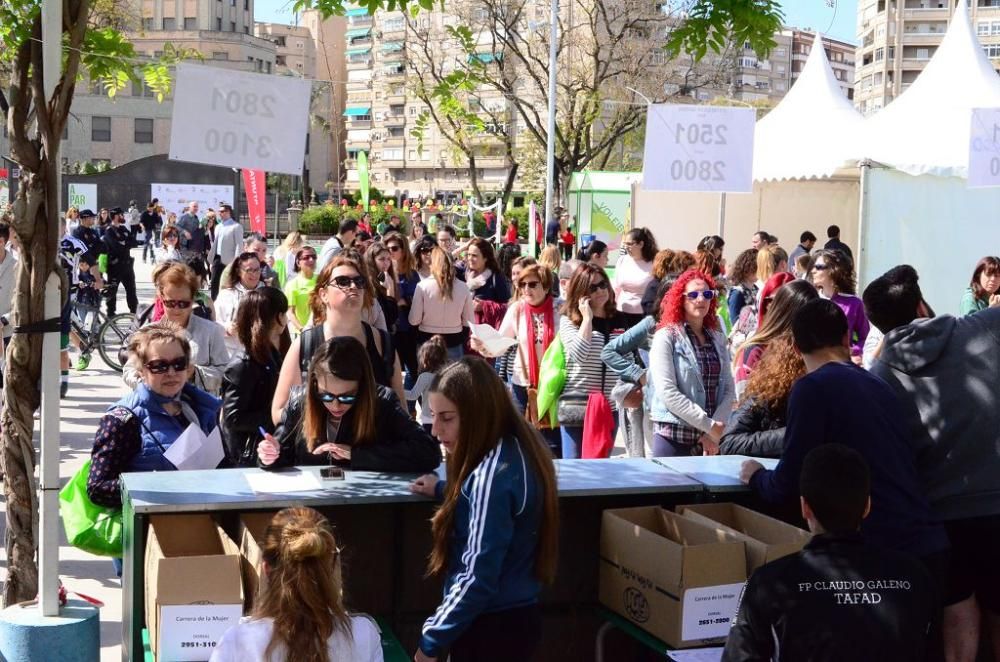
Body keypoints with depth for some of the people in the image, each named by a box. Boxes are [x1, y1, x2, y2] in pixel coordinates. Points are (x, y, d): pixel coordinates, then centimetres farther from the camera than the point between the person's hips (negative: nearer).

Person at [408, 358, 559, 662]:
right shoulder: (518, 451, 2)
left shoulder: (492, 475, -25)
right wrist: (445, 490, 26)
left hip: (490, 630, -9)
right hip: (520, 617, 9)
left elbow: (478, 580, -25)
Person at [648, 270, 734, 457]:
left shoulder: (718, 339, 12)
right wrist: (709, 425, -13)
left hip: (712, 441, 4)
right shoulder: (666, 337, -3)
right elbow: (667, 392, -13)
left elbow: (728, 389, 5)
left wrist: (717, 427, -10)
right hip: (674, 439, -4)